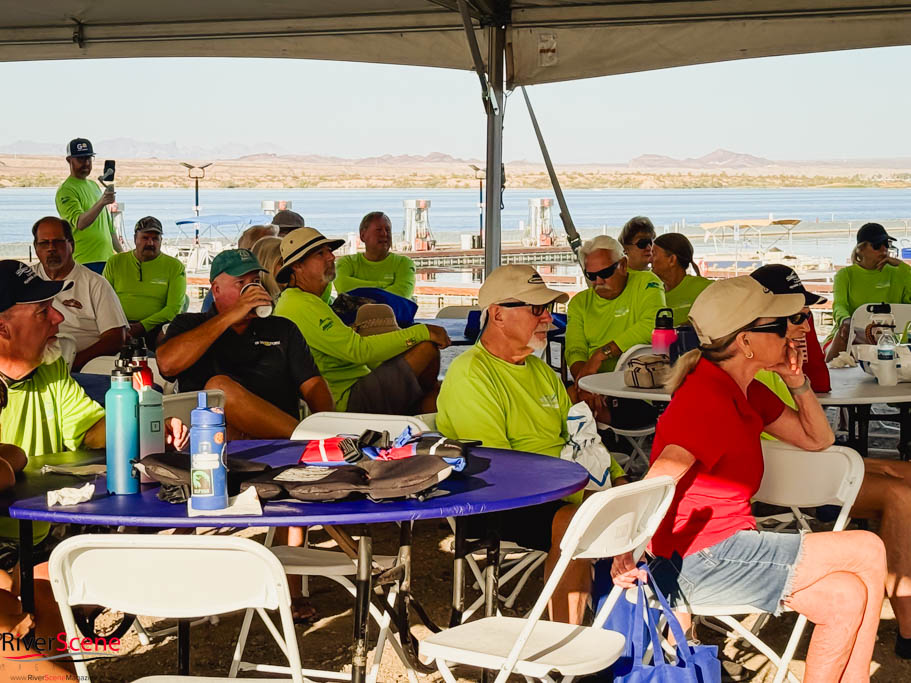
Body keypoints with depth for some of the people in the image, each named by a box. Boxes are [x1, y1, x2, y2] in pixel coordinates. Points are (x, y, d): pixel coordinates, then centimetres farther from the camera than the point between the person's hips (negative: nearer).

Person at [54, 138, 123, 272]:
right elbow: (80, 223, -25)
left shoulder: (94, 185, 20)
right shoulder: (65, 190, -8)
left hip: (108, 259, 8)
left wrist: (122, 254, 23)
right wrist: (101, 203, -39)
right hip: (85, 261, -8)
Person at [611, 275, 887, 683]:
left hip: (727, 548, 9)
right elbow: (653, 487, -32)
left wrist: (797, 382, 4)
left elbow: (818, 439, 19)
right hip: (700, 563, -9)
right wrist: (626, 557, -40)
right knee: (868, 552, -8)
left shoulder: (744, 392, 10)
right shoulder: (709, 401, -21)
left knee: (848, 597, -3)